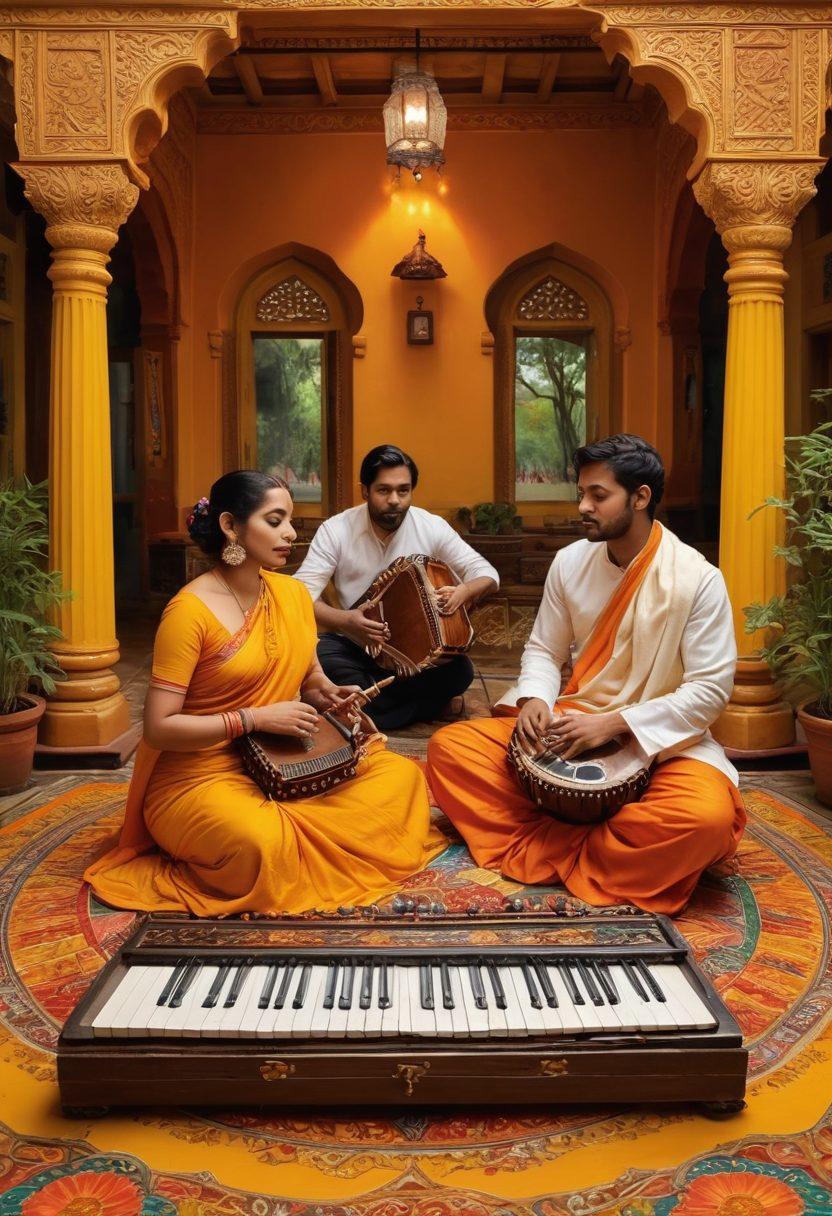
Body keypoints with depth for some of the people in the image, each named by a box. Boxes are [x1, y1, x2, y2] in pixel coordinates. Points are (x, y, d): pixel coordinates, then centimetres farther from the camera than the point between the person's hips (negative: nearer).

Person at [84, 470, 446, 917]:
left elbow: (310, 676, 21)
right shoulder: (190, 610, -16)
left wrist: (328, 694, -4)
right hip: (201, 779, -7)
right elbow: (159, 728, -17)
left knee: (402, 775, -5)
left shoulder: (292, 593, 5)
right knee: (263, 846, -38)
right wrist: (255, 719, -23)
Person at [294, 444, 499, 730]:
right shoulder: (335, 530, -10)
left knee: (460, 670, -28)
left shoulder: (432, 527, -6)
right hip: (355, 646, -1)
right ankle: (417, 705, -19)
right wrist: (343, 620, -36)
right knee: (318, 655, -33)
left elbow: (487, 574, -3)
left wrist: (465, 591, -28)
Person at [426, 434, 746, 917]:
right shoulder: (571, 562, 1)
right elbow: (544, 649, 10)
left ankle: (543, 853, -21)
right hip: (570, 727, 4)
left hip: (659, 739, -4)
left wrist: (612, 724, -20)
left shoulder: (698, 579, -13)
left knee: (708, 815, -36)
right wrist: (535, 700, -13)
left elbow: (710, 690, -13)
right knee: (449, 747, -11)